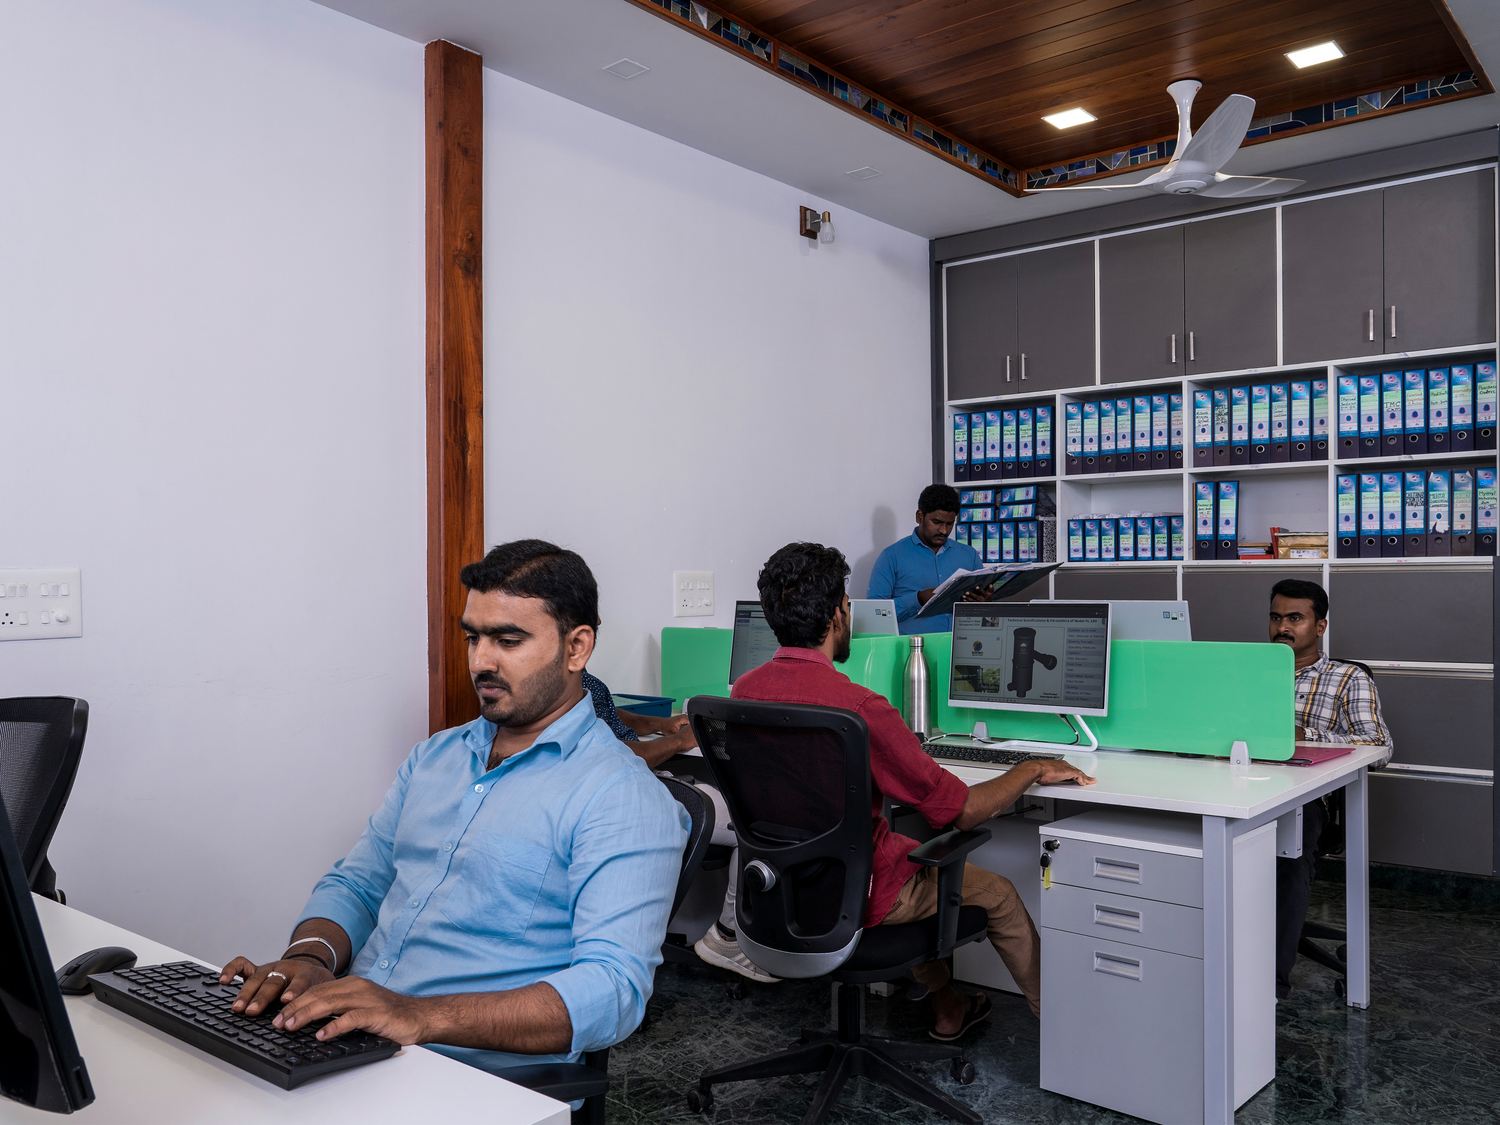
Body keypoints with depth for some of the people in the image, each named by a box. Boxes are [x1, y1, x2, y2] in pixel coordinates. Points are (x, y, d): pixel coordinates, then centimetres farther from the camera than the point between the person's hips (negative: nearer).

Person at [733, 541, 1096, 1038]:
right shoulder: (859, 708, -30)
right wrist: (1033, 770, -4)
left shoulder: (744, 690, -8)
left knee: (912, 850, 33)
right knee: (998, 894, 17)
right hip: (853, 898, -7)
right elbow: (959, 810, -22)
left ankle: (946, 1007, 44)